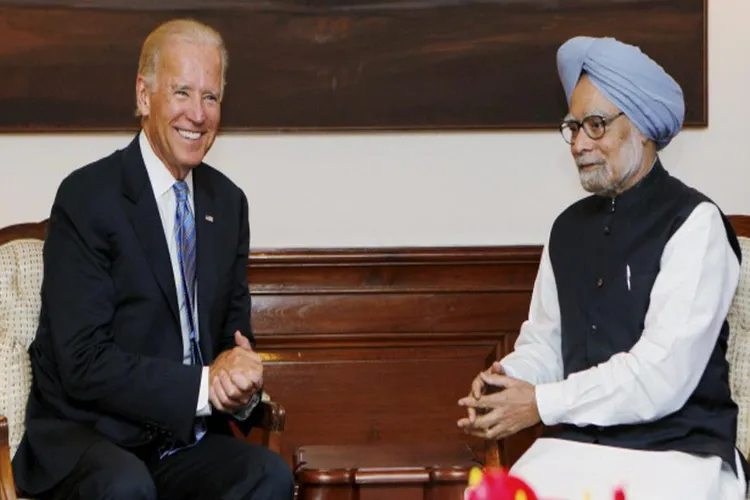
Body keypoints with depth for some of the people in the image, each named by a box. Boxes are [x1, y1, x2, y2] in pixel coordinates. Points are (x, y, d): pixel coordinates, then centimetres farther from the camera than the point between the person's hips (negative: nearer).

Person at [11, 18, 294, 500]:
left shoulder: (228, 202, 11)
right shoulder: (87, 197, -9)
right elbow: (84, 363, -16)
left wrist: (241, 387, -9)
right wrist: (204, 385, -24)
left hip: (189, 440, 6)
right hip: (83, 438, -5)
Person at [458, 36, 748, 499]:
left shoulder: (694, 224, -8)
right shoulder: (569, 226, 14)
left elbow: (663, 373, -16)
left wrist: (542, 404, -15)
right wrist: (509, 379, -5)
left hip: (675, 451, -5)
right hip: (573, 444, 5)